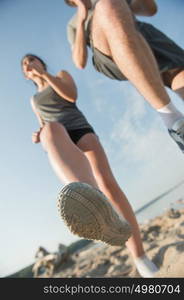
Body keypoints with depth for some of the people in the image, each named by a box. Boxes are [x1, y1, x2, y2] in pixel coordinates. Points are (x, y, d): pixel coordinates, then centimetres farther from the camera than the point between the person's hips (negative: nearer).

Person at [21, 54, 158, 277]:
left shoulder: (62, 75, 27)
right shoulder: (34, 100, 38)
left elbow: (72, 95, 4)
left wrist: (44, 74, 4)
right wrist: (38, 136, 5)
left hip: (81, 130, 1)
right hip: (58, 140, 0)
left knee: (106, 182, -29)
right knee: (51, 130, -43)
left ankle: (141, 261, -22)